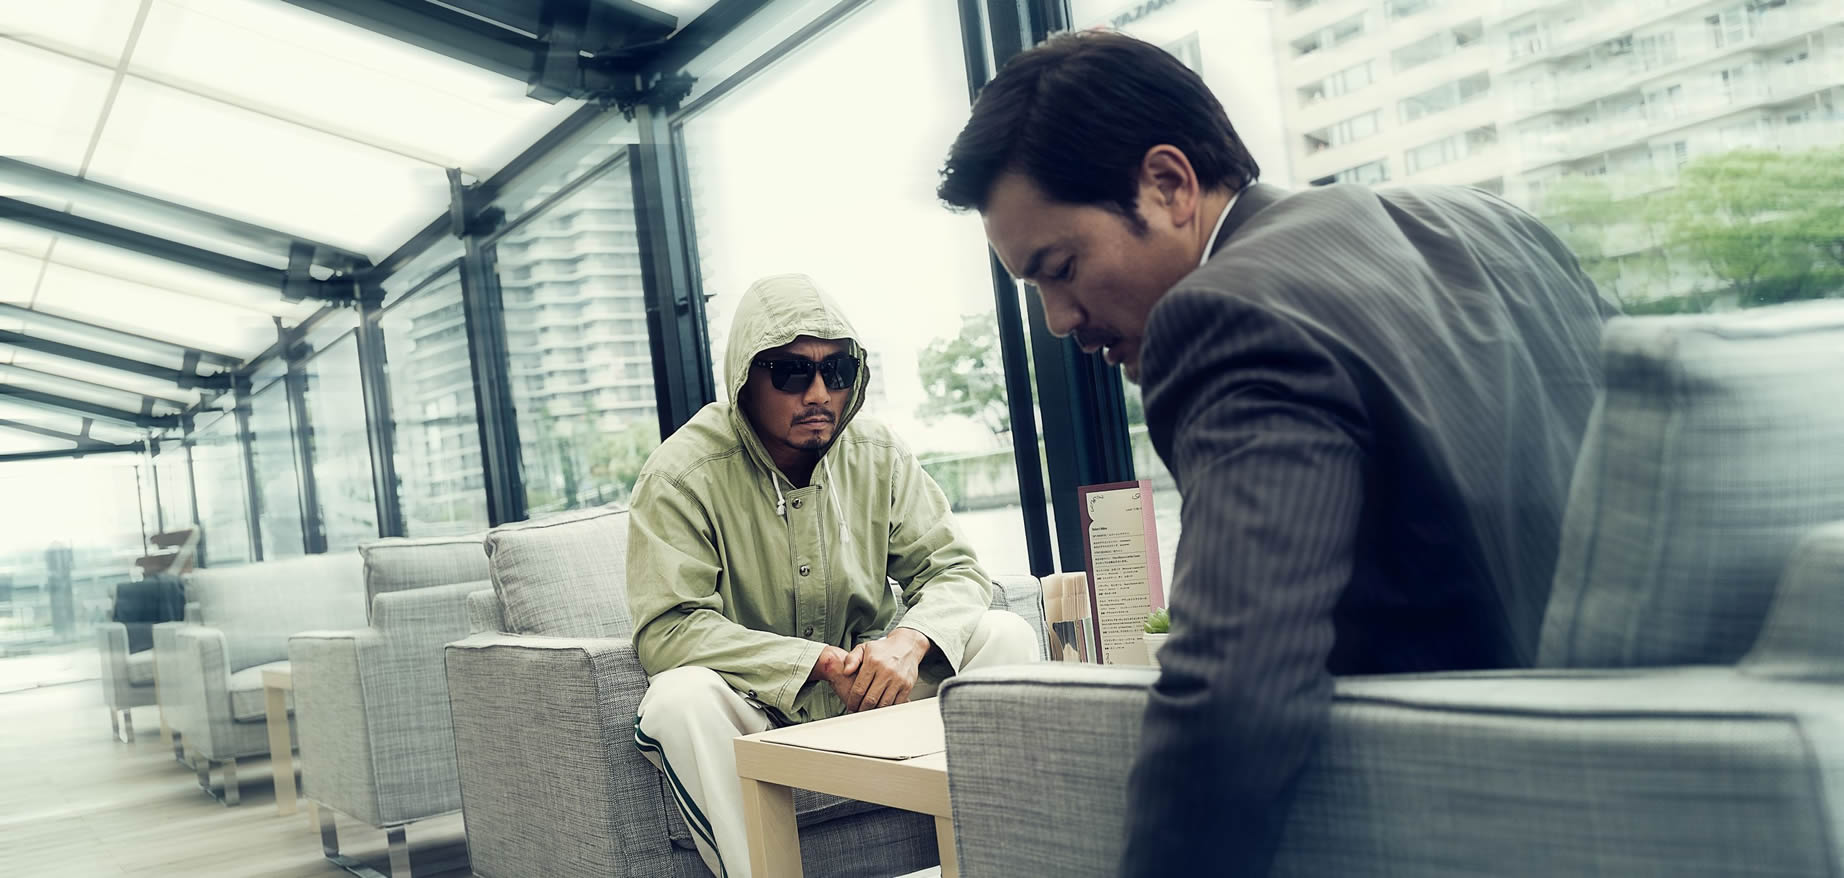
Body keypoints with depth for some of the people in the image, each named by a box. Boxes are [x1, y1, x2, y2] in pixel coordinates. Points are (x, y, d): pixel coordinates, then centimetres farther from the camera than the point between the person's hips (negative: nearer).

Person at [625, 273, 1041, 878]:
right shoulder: (682, 476, -14)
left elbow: (955, 570, -1)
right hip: (754, 707, -3)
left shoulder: (877, 456, 0)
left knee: (1005, 635, -14)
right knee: (678, 698, -35)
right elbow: (668, 629, -22)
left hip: (868, 693, 4)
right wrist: (822, 662, -28)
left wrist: (909, 641, -25)